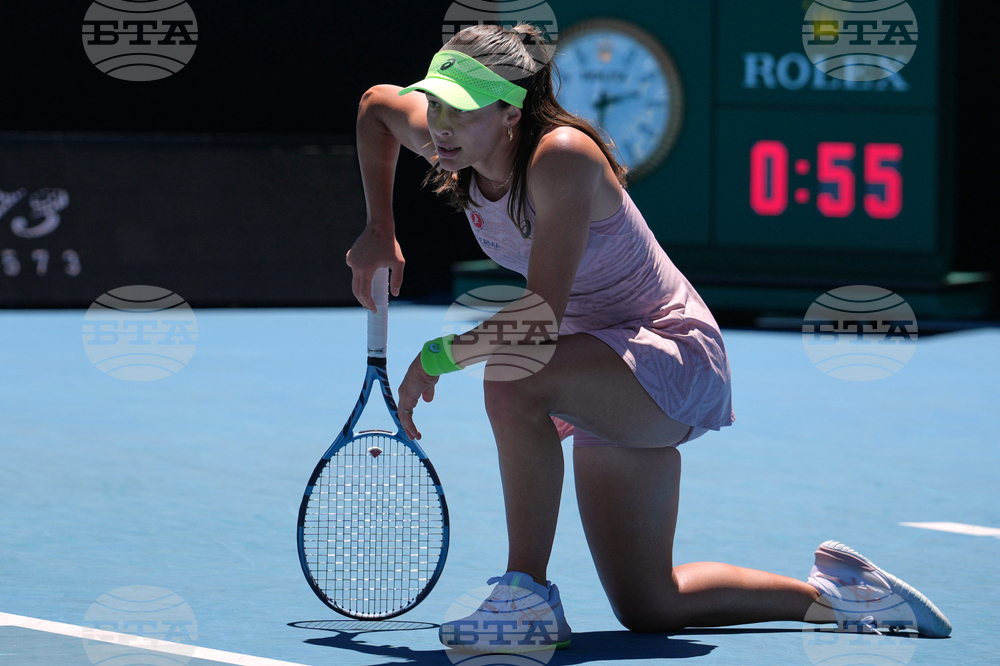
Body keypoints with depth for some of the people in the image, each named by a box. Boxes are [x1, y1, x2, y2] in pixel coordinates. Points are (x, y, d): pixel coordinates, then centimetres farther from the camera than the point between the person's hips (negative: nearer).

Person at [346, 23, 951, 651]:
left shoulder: (561, 157, -29)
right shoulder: (453, 142, -8)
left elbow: (540, 321, -34)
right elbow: (377, 102, 15)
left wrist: (437, 357, -24)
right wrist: (381, 231, 8)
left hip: (676, 358, -9)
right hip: (608, 376, 9)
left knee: (513, 378, -38)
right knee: (646, 607, 10)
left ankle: (528, 593, -26)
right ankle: (834, 592, 29)